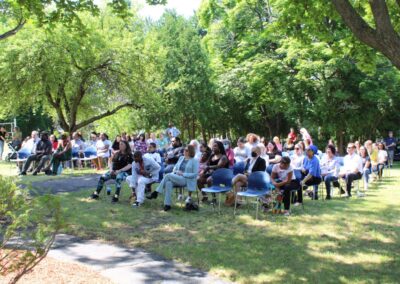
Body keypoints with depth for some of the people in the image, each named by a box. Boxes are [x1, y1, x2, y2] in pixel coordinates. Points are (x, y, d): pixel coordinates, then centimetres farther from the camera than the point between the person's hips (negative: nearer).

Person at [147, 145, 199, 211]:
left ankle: (156, 193, -20)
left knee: (168, 175, -28)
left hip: (186, 180, -6)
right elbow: (175, 167, 26)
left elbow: (195, 174, -7)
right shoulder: (181, 158, 20)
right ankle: (167, 204, -33)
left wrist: (183, 174, -13)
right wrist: (175, 171, 1)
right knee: (168, 183, -31)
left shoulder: (195, 161, 0)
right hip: (177, 178, 6)